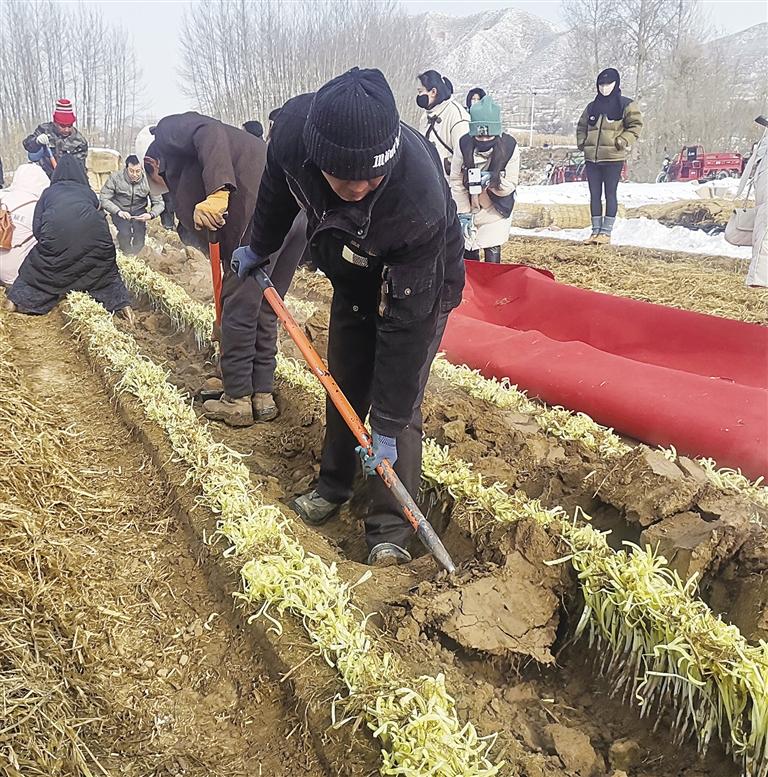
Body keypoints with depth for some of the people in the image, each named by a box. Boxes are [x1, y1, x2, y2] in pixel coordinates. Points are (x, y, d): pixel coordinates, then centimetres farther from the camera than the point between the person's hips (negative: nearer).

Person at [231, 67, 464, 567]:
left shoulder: (420, 202, -43)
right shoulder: (294, 128, -30)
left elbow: (404, 320, -36)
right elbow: (278, 190, -4)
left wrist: (387, 425, -30)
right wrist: (260, 247, 13)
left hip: (418, 284, -5)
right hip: (354, 277, 5)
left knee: (399, 401, -11)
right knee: (343, 386, 12)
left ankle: (391, 531, 1)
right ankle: (334, 487, 32)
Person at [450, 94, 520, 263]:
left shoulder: (509, 147, -21)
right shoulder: (465, 145, -19)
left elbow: (510, 186, -14)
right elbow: (456, 181, -12)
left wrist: (493, 181, -35)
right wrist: (463, 213, -12)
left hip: (497, 208, -1)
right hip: (469, 206, 2)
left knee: (492, 252, -5)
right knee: (468, 252, 6)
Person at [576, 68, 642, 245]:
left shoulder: (626, 105, 0)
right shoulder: (592, 107, 15)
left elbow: (635, 125, -3)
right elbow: (581, 126, 24)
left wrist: (622, 142, -14)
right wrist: (582, 142, 8)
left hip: (613, 157, -5)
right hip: (592, 157, 5)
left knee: (610, 194, -2)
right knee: (595, 195, 7)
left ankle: (606, 232, 1)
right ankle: (595, 230, 13)